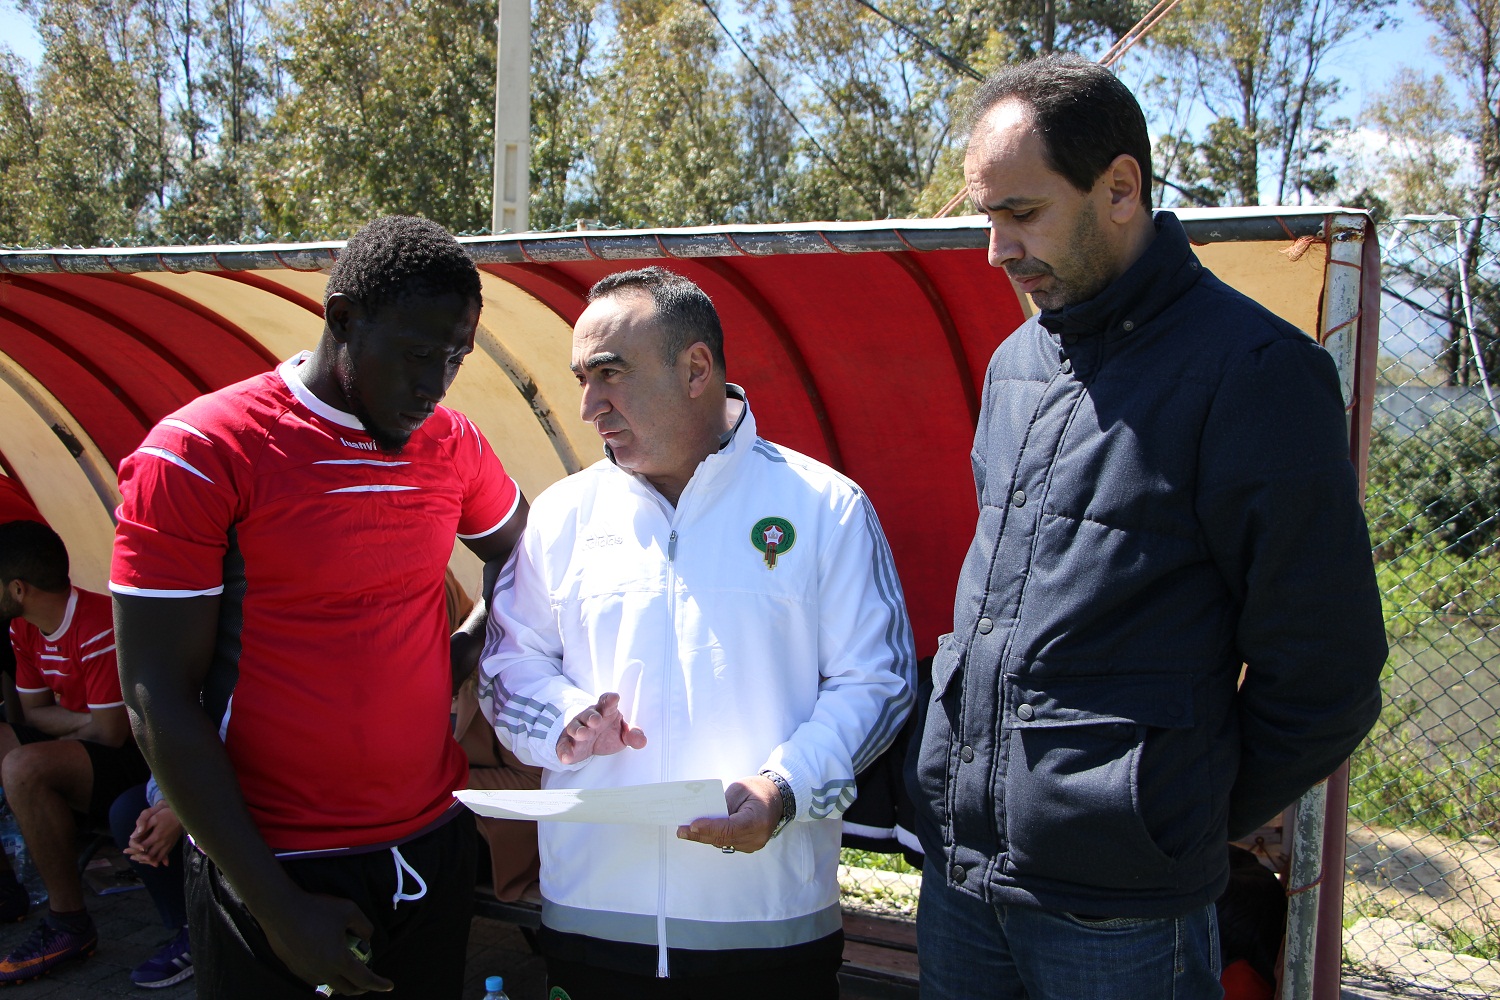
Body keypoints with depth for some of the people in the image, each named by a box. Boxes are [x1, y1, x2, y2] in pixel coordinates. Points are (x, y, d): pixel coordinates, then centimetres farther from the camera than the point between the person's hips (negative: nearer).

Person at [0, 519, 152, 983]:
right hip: (78, 747, 10)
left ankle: (69, 924, -20)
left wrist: (63, 721, -5)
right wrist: (84, 718, -6)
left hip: (135, 758, -10)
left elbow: (111, 732, -23)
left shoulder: (99, 629, -25)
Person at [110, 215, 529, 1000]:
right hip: (273, 873, -4)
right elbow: (159, 700, -13)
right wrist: (275, 905, -13)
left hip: (434, 845, 5)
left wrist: (462, 657, 2)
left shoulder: (450, 442, 3)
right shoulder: (198, 454, -12)